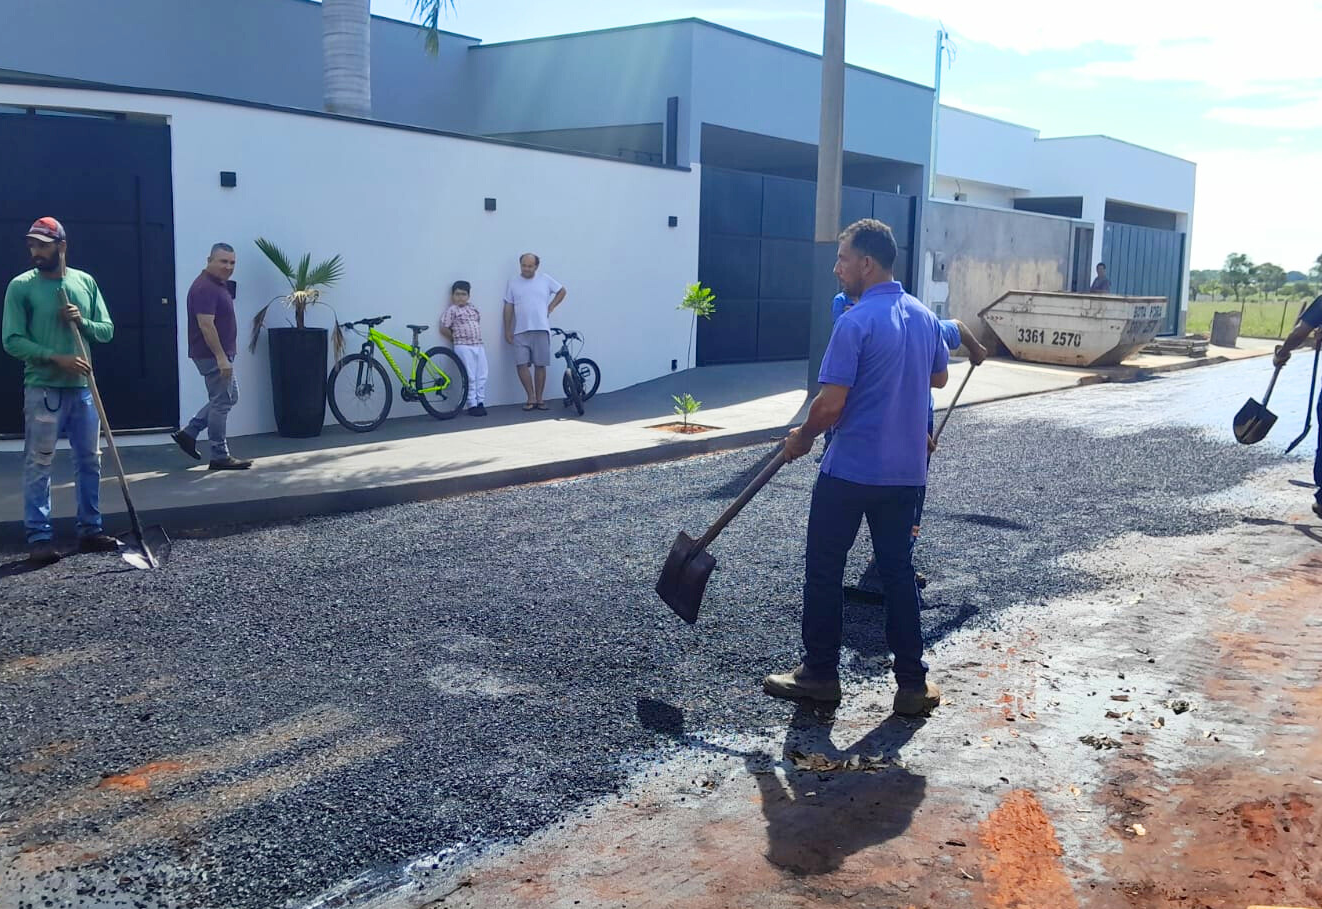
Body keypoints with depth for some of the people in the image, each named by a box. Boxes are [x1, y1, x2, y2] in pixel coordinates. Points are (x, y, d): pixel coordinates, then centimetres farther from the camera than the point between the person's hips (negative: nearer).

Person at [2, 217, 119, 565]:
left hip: (82, 388, 4)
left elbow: (107, 330, 11)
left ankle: (90, 530, 20)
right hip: (42, 389, -4)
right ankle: (39, 537, 2)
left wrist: (82, 322, -10)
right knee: (38, 465, -3)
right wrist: (57, 358, -17)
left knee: (89, 462, 10)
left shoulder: (86, 282, 8)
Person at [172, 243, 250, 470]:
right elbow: (206, 325, -25)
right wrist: (221, 357, -26)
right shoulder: (205, 288, -18)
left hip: (220, 354, 10)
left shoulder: (220, 284, 14)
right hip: (212, 355, -10)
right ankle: (220, 457, 3)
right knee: (221, 402, -4)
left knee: (228, 397, 18)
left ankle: (189, 433, 19)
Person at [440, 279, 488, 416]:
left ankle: (480, 402, 14)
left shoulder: (473, 307, 13)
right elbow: (444, 329, -7)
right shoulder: (451, 310, -5)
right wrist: (456, 338, 5)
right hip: (464, 347, -6)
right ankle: (472, 405, 1)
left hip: (479, 345, 6)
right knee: (470, 377, -4)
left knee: (482, 376, 6)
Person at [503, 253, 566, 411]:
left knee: (540, 365, 2)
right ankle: (531, 398, -1)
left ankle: (539, 399, 10)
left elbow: (561, 291, 19)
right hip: (520, 331, 0)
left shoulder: (545, 279, 7)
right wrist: (507, 330, 3)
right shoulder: (513, 283, 7)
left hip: (541, 330, 0)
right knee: (522, 364, -9)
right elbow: (508, 308, 7)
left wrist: (551, 306, 7)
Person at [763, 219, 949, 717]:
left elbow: (831, 404, -18)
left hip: (850, 470, -7)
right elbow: (938, 377, 22)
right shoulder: (923, 315, 7)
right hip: (906, 470, 7)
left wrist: (802, 438, -2)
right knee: (898, 570, 13)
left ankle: (820, 673, 16)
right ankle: (913, 682, 15)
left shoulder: (856, 322, -17)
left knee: (824, 571, 7)